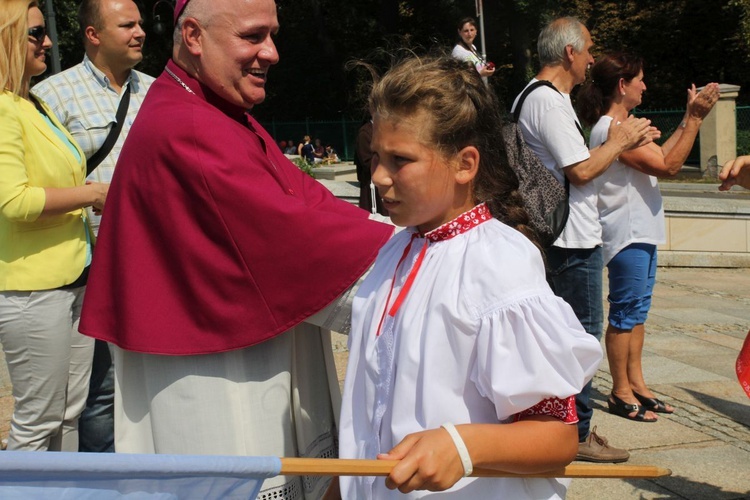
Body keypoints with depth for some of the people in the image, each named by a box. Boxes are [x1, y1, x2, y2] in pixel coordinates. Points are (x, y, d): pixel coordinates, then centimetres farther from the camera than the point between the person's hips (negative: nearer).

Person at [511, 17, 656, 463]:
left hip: (570, 237, 11)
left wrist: (623, 141, 13)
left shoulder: (549, 98, 16)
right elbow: (582, 171, -21)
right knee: (582, 333, -3)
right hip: (573, 240, -11)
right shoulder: (548, 102, -18)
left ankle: (572, 425, 27)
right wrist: (619, 142, -6)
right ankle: (578, 433, 7)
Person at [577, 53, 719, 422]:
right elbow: (668, 166, -21)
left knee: (637, 309, 14)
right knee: (625, 312, -3)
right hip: (625, 235, -11)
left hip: (641, 232, 11)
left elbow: (660, 155, 17)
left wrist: (690, 118, 15)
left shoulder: (622, 126, 15)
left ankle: (636, 383, 23)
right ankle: (621, 393, 6)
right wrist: (694, 119, -16)